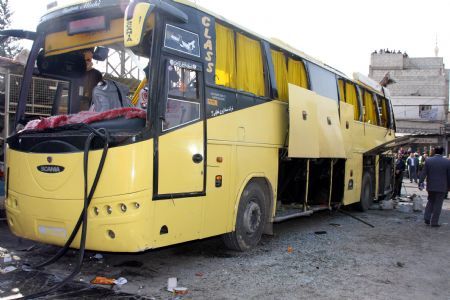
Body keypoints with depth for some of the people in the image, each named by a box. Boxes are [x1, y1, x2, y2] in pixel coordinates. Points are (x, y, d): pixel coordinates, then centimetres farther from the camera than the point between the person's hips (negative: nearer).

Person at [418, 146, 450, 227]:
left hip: (430, 186, 2)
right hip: (442, 187, -2)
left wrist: (420, 183, -1)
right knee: (438, 204, 6)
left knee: (430, 202, 20)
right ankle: (434, 222, 8)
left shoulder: (428, 161, -4)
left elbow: (423, 173, -6)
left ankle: (427, 219, 12)